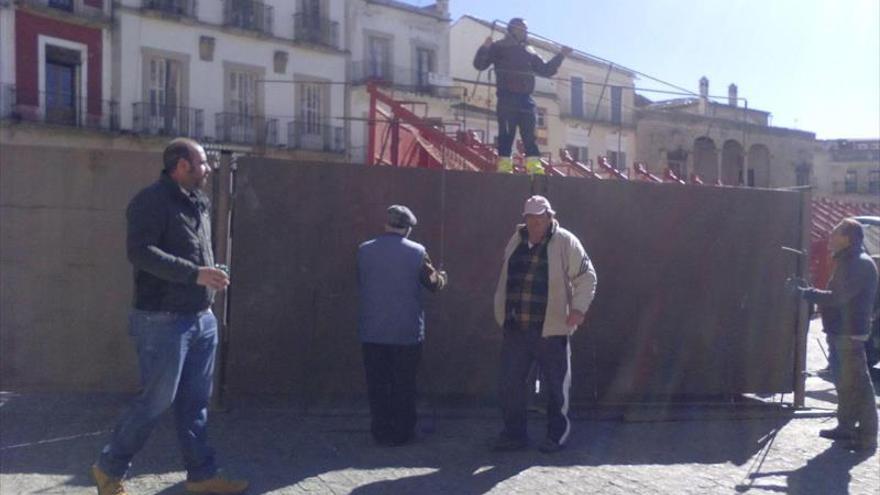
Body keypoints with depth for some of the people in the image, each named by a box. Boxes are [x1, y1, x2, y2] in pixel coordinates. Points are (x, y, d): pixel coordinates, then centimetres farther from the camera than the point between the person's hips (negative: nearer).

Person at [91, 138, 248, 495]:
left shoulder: (198, 202, 13)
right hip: (163, 320, -8)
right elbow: (140, 252, -22)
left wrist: (210, 275, 10)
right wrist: (194, 273, -26)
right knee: (157, 400, -1)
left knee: (195, 401, 12)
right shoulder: (152, 200, -12)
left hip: (201, 318, 8)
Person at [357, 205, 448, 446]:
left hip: (372, 331, 1)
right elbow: (433, 282, 5)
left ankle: (381, 432, 14)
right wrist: (443, 277, 28)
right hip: (407, 332, -1)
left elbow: (361, 284, 10)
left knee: (377, 384, 10)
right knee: (404, 385, 10)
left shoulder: (364, 251, -2)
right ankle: (402, 432, 17)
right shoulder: (417, 252, -7)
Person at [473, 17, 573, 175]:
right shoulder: (499, 47, 6)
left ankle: (534, 164, 0)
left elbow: (546, 70, 26)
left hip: (525, 98, 5)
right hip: (507, 97, -5)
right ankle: (504, 164, -8)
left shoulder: (530, 51, 21)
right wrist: (485, 48, -20)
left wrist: (561, 55, 17)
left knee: (529, 132, 1)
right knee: (507, 132, -8)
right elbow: (479, 65, -2)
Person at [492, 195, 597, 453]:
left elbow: (587, 276, -4)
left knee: (556, 385, 7)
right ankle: (514, 433, 21)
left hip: (552, 328, -5)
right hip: (515, 328, 5)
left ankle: (557, 434, 22)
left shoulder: (565, 242, -5)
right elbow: (505, 280, 19)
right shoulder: (516, 241, 12)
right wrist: (501, 314, 18)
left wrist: (578, 308, -15)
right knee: (510, 383, 7)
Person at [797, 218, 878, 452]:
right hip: (838, 331, 10)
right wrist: (809, 292, 9)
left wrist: (807, 293, -18)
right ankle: (846, 427, 26)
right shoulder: (846, 262, 15)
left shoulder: (861, 264, -16)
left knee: (856, 384, -6)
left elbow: (838, 297, -24)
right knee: (843, 382, 16)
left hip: (850, 333, -10)